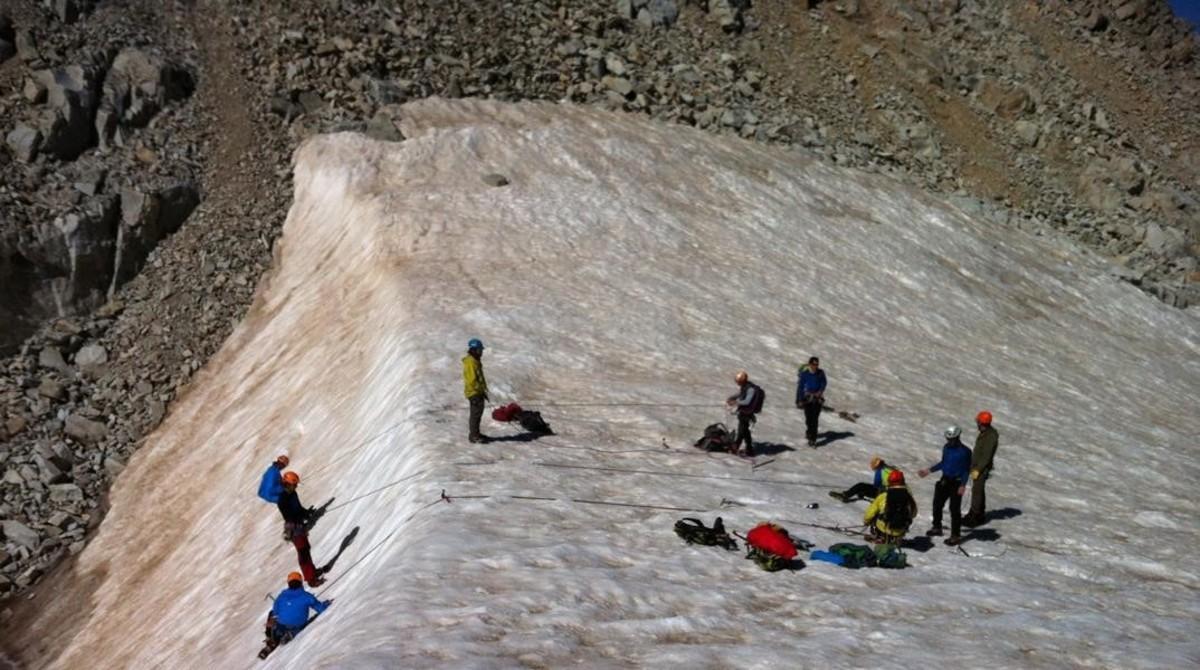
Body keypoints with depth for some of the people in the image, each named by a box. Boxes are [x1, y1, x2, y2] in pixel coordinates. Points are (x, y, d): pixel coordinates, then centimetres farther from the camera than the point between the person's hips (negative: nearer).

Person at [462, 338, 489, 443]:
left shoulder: (475, 361, 14)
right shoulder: (470, 362, -19)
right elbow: (472, 380, -24)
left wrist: (483, 390, 21)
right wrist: (481, 390, -20)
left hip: (478, 392, 10)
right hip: (474, 392, -10)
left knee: (478, 412, 17)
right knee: (476, 413, -6)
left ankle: (476, 433, 26)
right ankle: (473, 436, -1)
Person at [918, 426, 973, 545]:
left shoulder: (965, 451, -15)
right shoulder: (946, 447, 3)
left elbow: (966, 470, -10)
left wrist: (963, 485, -16)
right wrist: (928, 470, 15)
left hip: (956, 483, -7)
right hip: (945, 480, 7)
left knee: (954, 509, -5)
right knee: (937, 504, 15)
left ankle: (955, 535, 3)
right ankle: (937, 527, 34)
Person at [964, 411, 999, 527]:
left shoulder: (991, 437, -23)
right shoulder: (984, 433, 7)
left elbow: (987, 456, -23)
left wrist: (978, 469, -22)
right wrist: (973, 466, 20)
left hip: (982, 468, -10)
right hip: (977, 466, 10)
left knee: (977, 491, -7)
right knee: (978, 490, 17)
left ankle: (975, 516, -2)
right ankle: (980, 515, 27)